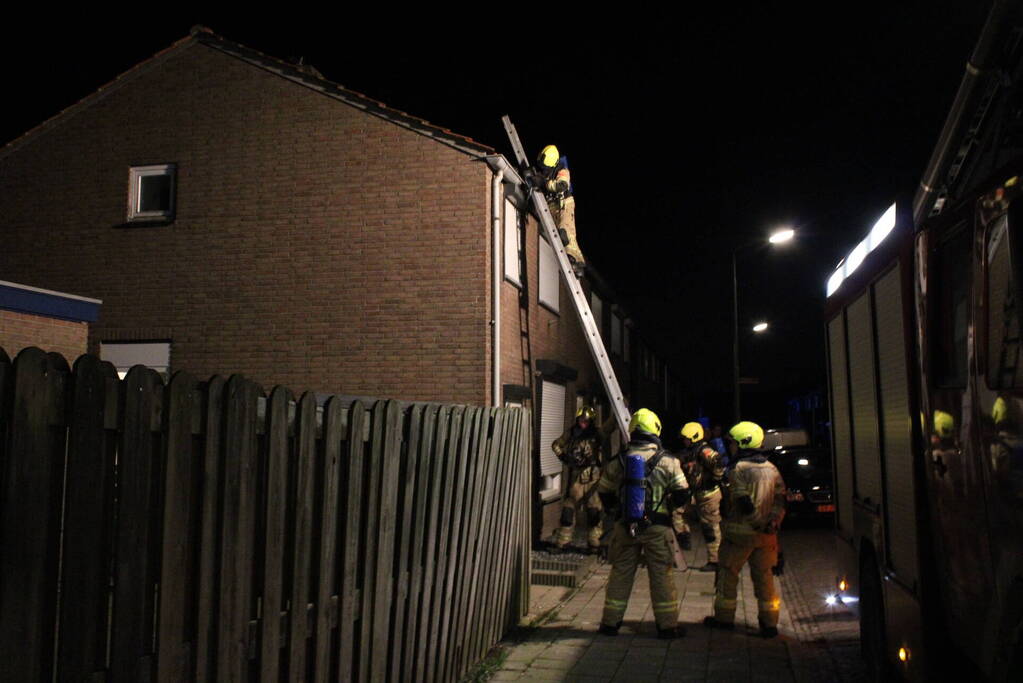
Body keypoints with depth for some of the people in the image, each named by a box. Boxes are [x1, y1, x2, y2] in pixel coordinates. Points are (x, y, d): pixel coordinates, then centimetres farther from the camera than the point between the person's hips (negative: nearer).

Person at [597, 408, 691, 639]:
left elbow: (604, 494, 9)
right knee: (662, 576, 8)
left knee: (620, 574, 11)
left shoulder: (618, 462, 0)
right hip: (657, 527, -2)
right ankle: (667, 625, 13)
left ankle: (610, 622, 17)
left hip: (625, 526, 2)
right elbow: (682, 495, -1)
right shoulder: (667, 462, -6)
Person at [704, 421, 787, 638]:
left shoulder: (739, 469, -13)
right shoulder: (772, 469, 8)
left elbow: (743, 501, -20)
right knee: (764, 576, 12)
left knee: (728, 573, 9)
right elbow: (781, 499, 6)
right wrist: (774, 521, 1)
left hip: (740, 531, -6)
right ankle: (769, 623, 13)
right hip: (766, 534, 6)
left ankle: (724, 617, 16)